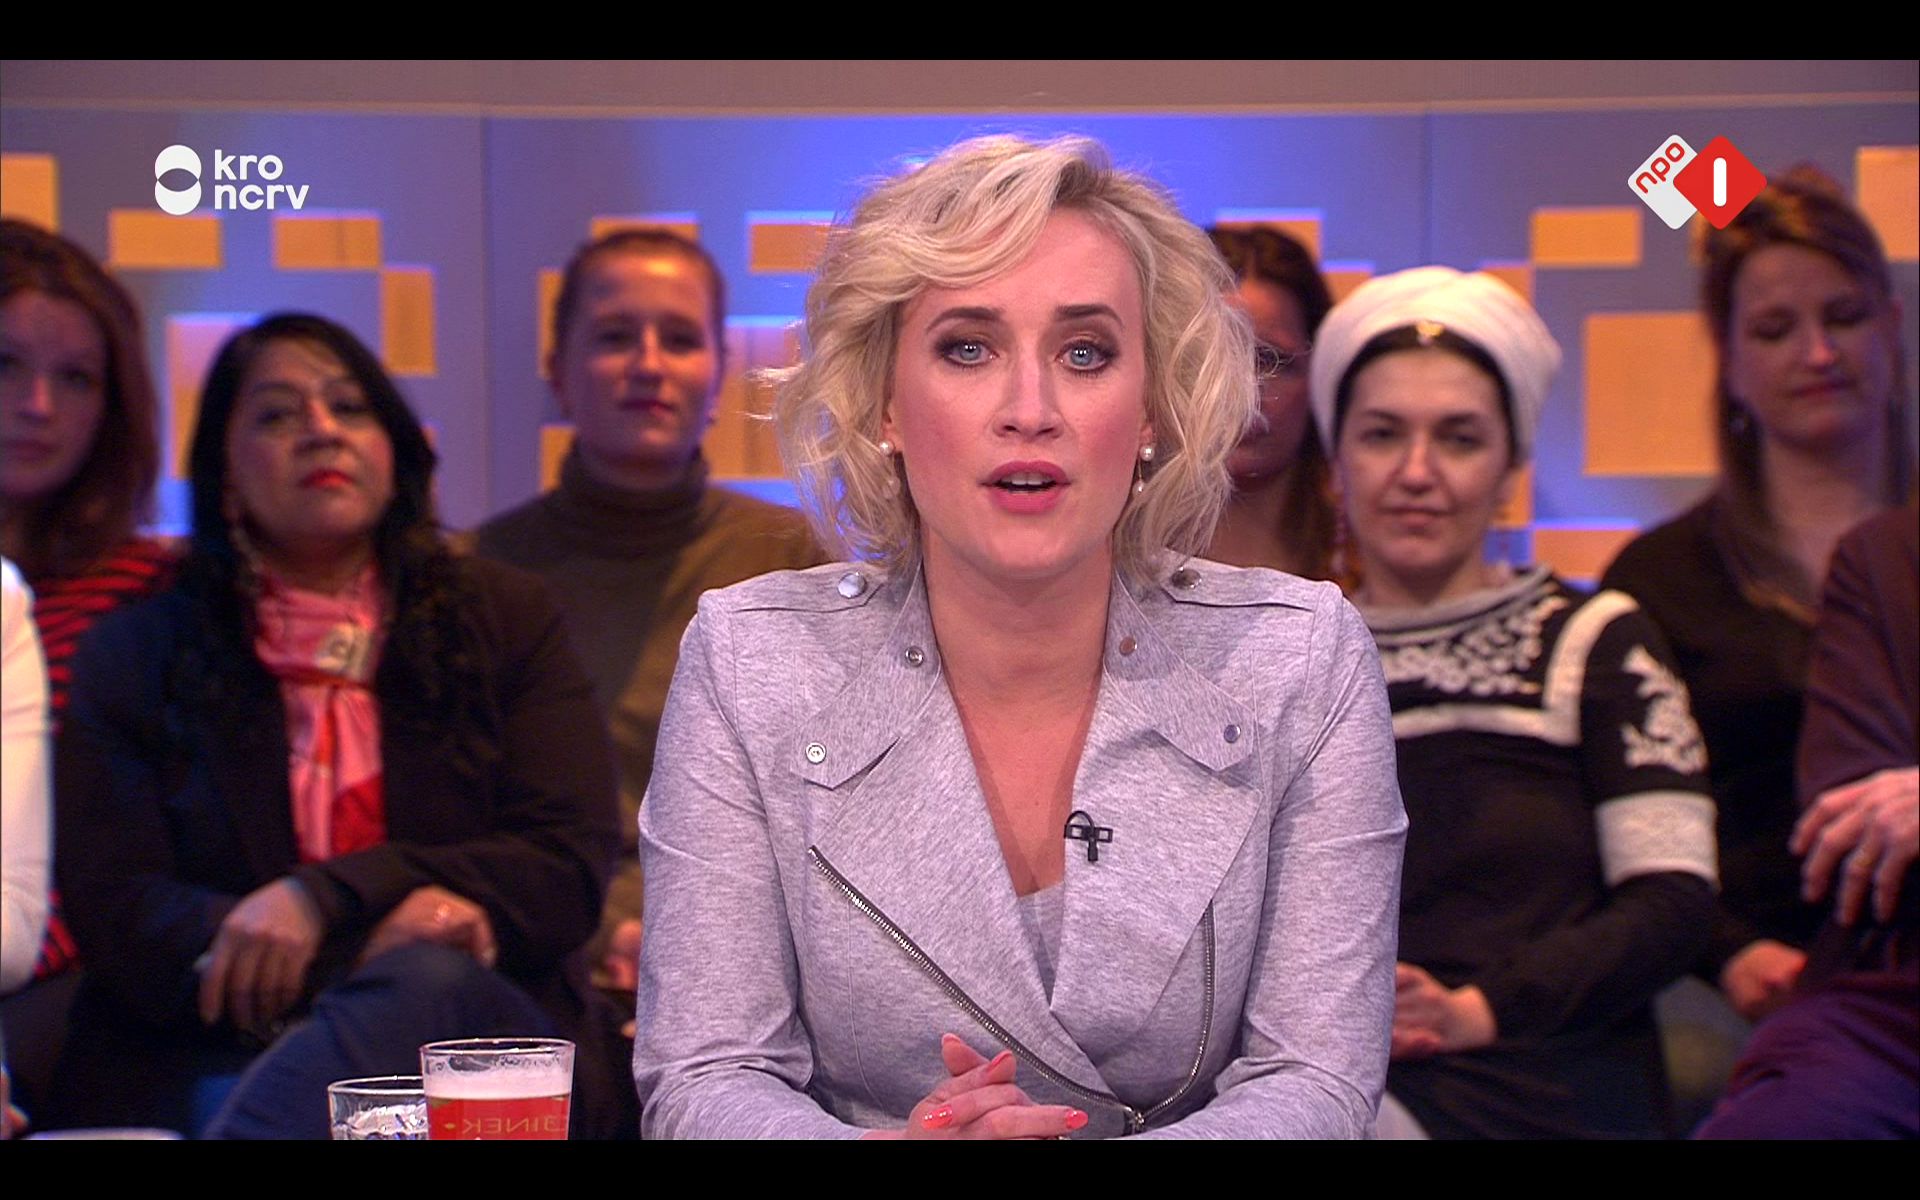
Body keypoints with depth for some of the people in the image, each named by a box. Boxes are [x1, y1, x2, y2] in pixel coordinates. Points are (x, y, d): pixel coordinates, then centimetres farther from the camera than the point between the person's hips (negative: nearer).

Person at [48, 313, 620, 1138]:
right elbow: (117, 916, 2)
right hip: (215, 1062, -2)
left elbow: (572, 866, 4)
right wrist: (371, 948, -15)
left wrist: (329, 896, -13)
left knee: (428, 991, -37)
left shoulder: (508, 622, 16)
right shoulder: (132, 658, 13)